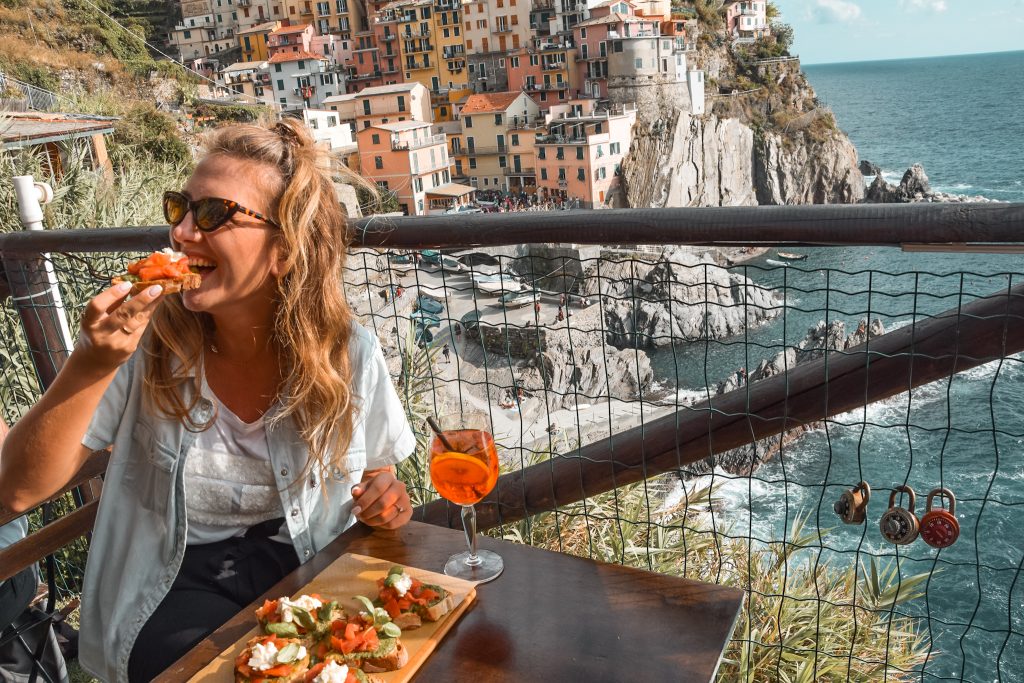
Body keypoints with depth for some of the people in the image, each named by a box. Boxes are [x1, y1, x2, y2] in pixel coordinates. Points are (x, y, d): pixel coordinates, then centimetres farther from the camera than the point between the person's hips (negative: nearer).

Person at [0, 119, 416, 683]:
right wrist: (91, 366, -25)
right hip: (177, 589, 0)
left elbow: (377, 467, 9)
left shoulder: (348, 354, -9)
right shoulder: (144, 340, -10)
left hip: (311, 574, 1)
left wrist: (384, 492, -15)